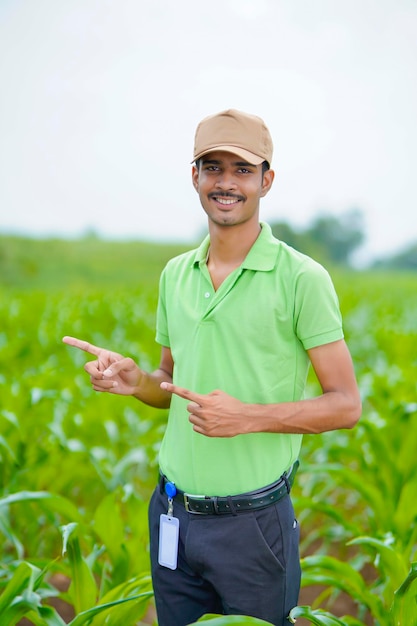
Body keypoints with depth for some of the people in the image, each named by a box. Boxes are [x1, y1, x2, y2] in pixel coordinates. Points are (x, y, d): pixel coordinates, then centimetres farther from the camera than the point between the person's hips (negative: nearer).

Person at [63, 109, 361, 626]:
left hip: (253, 520, -5)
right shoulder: (175, 274, 6)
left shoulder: (302, 279, -12)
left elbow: (346, 405, -9)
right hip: (172, 515, 5)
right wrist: (134, 380, -6)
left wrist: (249, 416, -21)